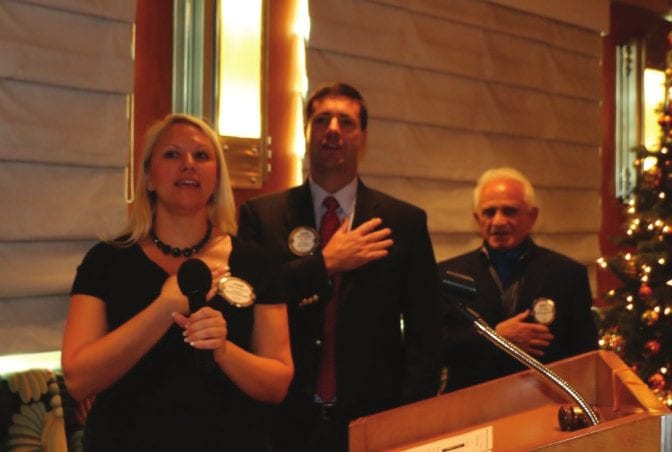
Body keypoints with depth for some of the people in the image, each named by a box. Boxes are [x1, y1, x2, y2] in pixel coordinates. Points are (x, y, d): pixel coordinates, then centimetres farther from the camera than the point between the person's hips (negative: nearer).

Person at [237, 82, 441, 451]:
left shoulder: (405, 222, 0)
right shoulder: (259, 214, 0)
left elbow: (424, 334, 0)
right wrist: (325, 264, -15)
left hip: (375, 421, 0)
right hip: (287, 421, 0)